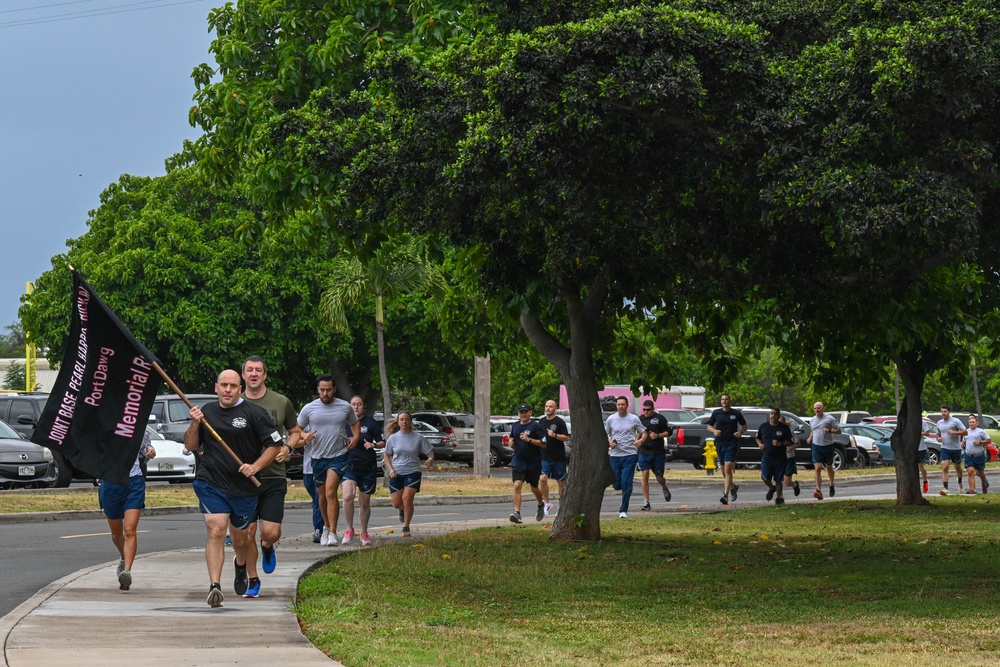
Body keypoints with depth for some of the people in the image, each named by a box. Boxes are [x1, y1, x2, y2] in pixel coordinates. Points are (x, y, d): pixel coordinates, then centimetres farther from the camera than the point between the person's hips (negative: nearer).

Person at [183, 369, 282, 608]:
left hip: (243, 487, -1)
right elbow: (190, 446, 12)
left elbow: (275, 445, -1)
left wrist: (255, 466, -14)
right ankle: (214, 586, -19)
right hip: (211, 483, 1)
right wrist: (195, 425, -6)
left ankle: (240, 564, 49)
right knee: (216, 531, -15)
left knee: (240, 536, 14)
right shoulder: (207, 411, 7)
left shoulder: (254, 413, -4)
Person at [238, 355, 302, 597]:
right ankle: (252, 580, 18)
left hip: (273, 477, 0)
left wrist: (287, 448, -3)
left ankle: (267, 548, 29)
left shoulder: (281, 403, 4)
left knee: (271, 532, -8)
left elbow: (296, 432, 16)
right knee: (246, 533, -1)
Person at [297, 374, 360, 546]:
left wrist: (356, 437, 1)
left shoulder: (345, 407, 3)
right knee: (322, 495, 14)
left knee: (330, 492, -18)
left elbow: (355, 423, 21)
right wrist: (304, 435, -11)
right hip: (317, 457, 3)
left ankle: (332, 533, -19)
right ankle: (326, 527, 36)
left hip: (339, 456, -3)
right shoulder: (309, 409, 2)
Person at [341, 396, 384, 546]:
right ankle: (349, 530, -10)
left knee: (365, 503, 9)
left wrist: (373, 445, -15)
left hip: (368, 467, 0)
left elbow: (382, 442, 5)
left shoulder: (371, 423, 1)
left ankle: (364, 534, 26)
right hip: (349, 465, 0)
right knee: (348, 496, -24)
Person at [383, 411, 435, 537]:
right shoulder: (393, 438, 2)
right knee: (396, 503, 1)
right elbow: (387, 455, 11)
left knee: (407, 498, -16)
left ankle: (406, 527, -1)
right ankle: (402, 510, 39)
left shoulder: (418, 438, -2)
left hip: (412, 472, -2)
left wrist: (430, 459, -20)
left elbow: (429, 451, 4)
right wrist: (391, 469, -4)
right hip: (396, 474, 2)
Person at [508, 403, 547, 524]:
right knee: (517, 485, -15)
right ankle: (517, 513, -20)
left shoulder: (536, 426, -9)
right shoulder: (515, 426, 8)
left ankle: (541, 505, 44)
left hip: (533, 463, -3)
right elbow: (512, 439, 23)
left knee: (534, 488, 13)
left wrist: (529, 440, -24)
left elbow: (543, 444, -12)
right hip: (518, 462, 3)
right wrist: (510, 441, -1)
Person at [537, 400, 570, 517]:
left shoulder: (560, 422, -5)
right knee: (542, 478, -15)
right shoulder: (541, 421, 10)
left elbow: (566, 437, -11)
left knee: (561, 481, 7)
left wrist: (555, 435, -24)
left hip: (558, 457, -3)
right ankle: (546, 502, -2)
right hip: (545, 457, 3)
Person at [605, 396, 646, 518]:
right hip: (615, 455, 3)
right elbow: (605, 434, 16)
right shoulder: (611, 419, 6)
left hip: (630, 454, -3)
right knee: (617, 485, 5)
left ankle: (623, 510, -2)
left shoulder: (634, 419, 0)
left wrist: (641, 440, -13)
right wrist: (609, 442, -5)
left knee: (626, 484, -9)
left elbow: (643, 432, 8)